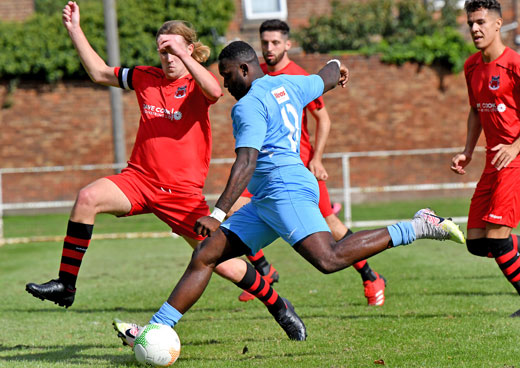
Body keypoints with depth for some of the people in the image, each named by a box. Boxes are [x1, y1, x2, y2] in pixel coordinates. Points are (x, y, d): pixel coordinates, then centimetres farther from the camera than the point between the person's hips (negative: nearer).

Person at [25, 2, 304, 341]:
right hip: (140, 178, 4)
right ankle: (65, 286, -19)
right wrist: (75, 30, 15)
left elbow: (214, 92, -30)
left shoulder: (197, 84, -5)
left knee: (219, 262, -3)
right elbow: (100, 73, 21)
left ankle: (277, 306, 21)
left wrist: (183, 54, -37)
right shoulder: (147, 78, 8)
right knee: (88, 198, -24)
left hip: (183, 191, -3)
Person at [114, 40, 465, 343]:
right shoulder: (288, 85, 19)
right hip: (265, 203, 11)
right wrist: (336, 66, 65)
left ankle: (419, 227, -16)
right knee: (205, 255, 4)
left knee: (329, 259, -26)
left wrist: (218, 215, -25)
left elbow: (246, 163, -20)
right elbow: (327, 78, 39)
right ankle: (156, 329, 0)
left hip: (286, 190, -11)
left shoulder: (249, 105, -8)